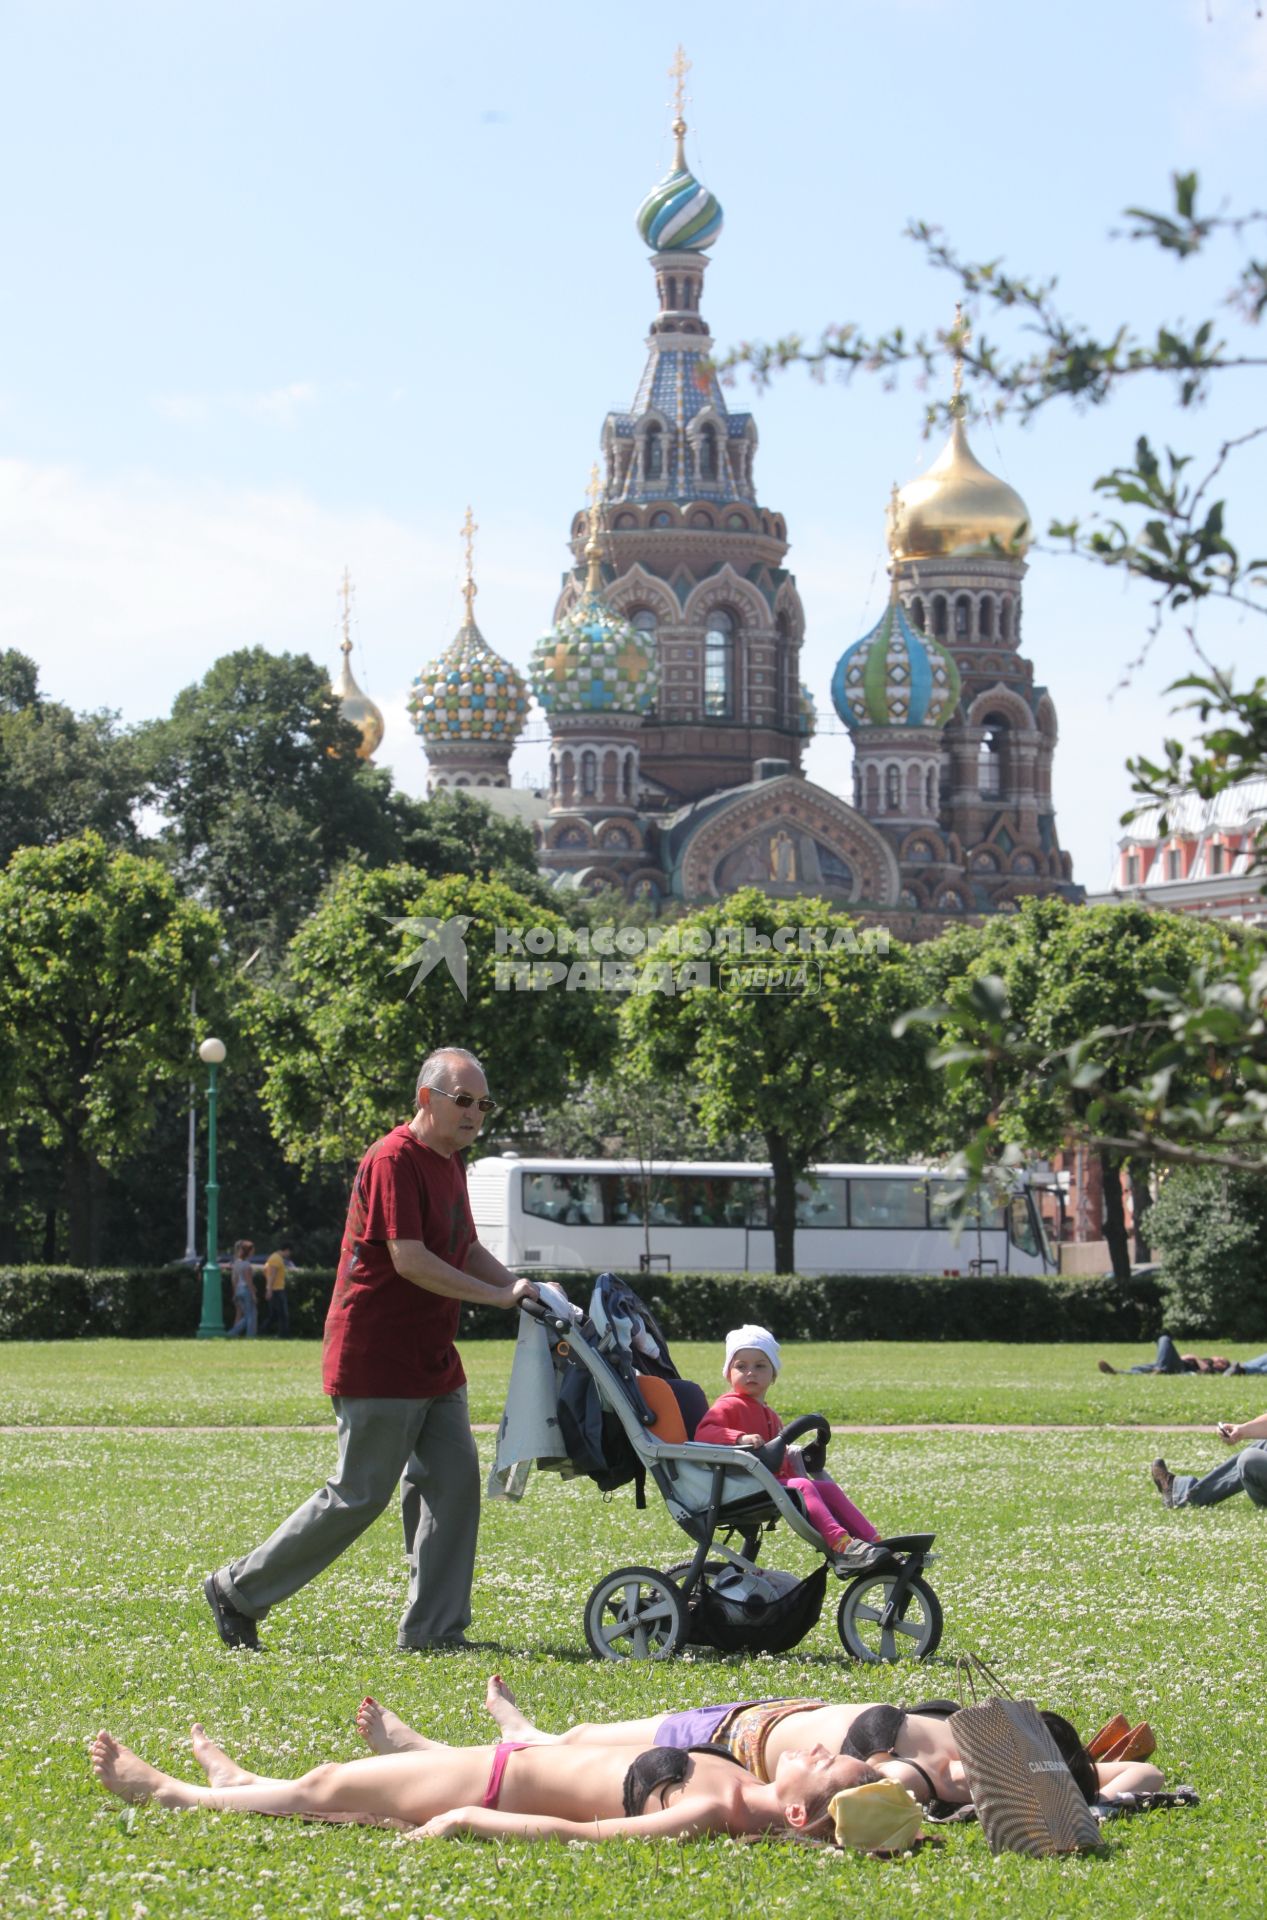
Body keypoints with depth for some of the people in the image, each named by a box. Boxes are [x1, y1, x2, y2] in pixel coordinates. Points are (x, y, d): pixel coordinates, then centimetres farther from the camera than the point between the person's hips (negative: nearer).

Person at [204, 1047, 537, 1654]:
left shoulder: (449, 1162, 15)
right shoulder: (395, 1160, -16)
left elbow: (466, 1251, 24)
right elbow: (410, 1260, -23)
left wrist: (524, 1289, 6)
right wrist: (498, 1295, -20)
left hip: (434, 1364, 9)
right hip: (377, 1366, -9)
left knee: (453, 1481, 1)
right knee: (360, 1495, -5)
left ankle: (433, 1628, 5)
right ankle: (238, 1591, 7)